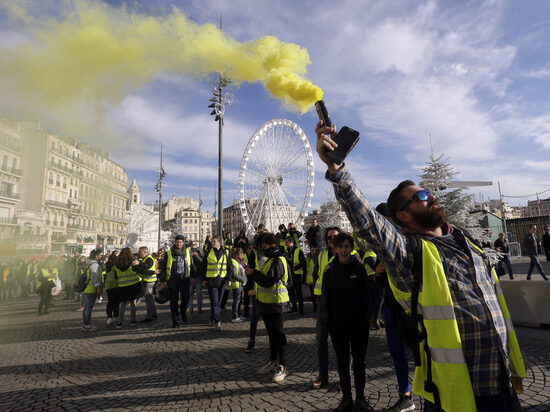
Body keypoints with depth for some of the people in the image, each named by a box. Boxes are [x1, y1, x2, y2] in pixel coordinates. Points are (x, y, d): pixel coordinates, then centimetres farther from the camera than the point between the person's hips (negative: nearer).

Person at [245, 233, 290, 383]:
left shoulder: (277, 261, -18)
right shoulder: (271, 259, 15)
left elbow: (268, 281, -25)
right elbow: (264, 277, 17)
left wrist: (253, 273, -17)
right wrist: (253, 273, 4)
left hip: (276, 303, -10)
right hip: (267, 303, 10)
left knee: (278, 334, -1)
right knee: (271, 333, 18)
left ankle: (282, 366, 10)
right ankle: (273, 361, 31)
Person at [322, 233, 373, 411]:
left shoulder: (359, 267, -3)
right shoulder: (330, 270, -3)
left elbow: (366, 295, 1)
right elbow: (325, 297, 1)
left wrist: (366, 319, -3)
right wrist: (328, 321, -2)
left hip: (358, 323, 0)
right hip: (338, 324, 0)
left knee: (359, 361, 12)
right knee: (342, 361, 11)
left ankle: (360, 398, 28)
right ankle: (346, 397, 26)